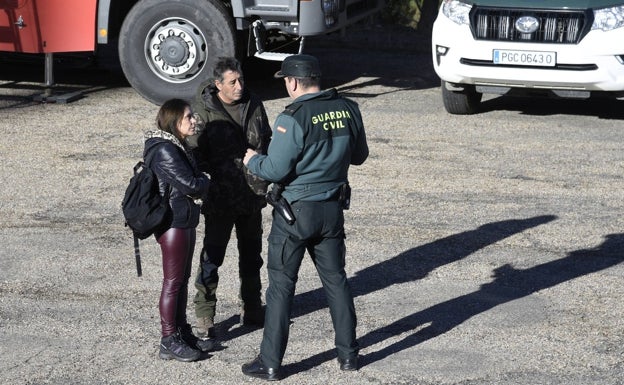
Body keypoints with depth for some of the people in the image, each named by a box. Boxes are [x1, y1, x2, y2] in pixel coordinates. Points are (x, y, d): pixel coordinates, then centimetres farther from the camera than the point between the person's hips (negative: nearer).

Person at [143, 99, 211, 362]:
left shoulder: (175, 147, 12)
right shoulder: (165, 150, -20)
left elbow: (191, 178, 12)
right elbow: (190, 185, -20)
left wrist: (199, 184, -9)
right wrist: (205, 181, -1)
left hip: (184, 221, 10)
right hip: (173, 224, -10)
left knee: (183, 280, 16)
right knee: (173, 282, -3)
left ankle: (182, 332, 26)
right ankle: (169, 342, 5)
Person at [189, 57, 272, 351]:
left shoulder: (254, 105, 3)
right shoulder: (203, 111, -13)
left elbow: (267, 142, 16)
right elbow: (194, 154, -11)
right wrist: (202, 187, -17)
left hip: (252, 195, 6)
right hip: (220, 198, -6)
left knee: (251, 255, 19)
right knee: (211, 259, -4)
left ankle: (251, 310, 35)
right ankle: (204, 323, 3)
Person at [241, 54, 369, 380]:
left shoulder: (293, 118, -18)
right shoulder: (348, 110, 0)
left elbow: (275, 170, -18)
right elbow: (359, 156, 12)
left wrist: (252, 160, 1)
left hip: (296, 211, -5)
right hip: (333, 209, 5)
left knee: (281, 286, 3)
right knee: (336, 280, 16)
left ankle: (270, 362, 8)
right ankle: (348, 354, 22)